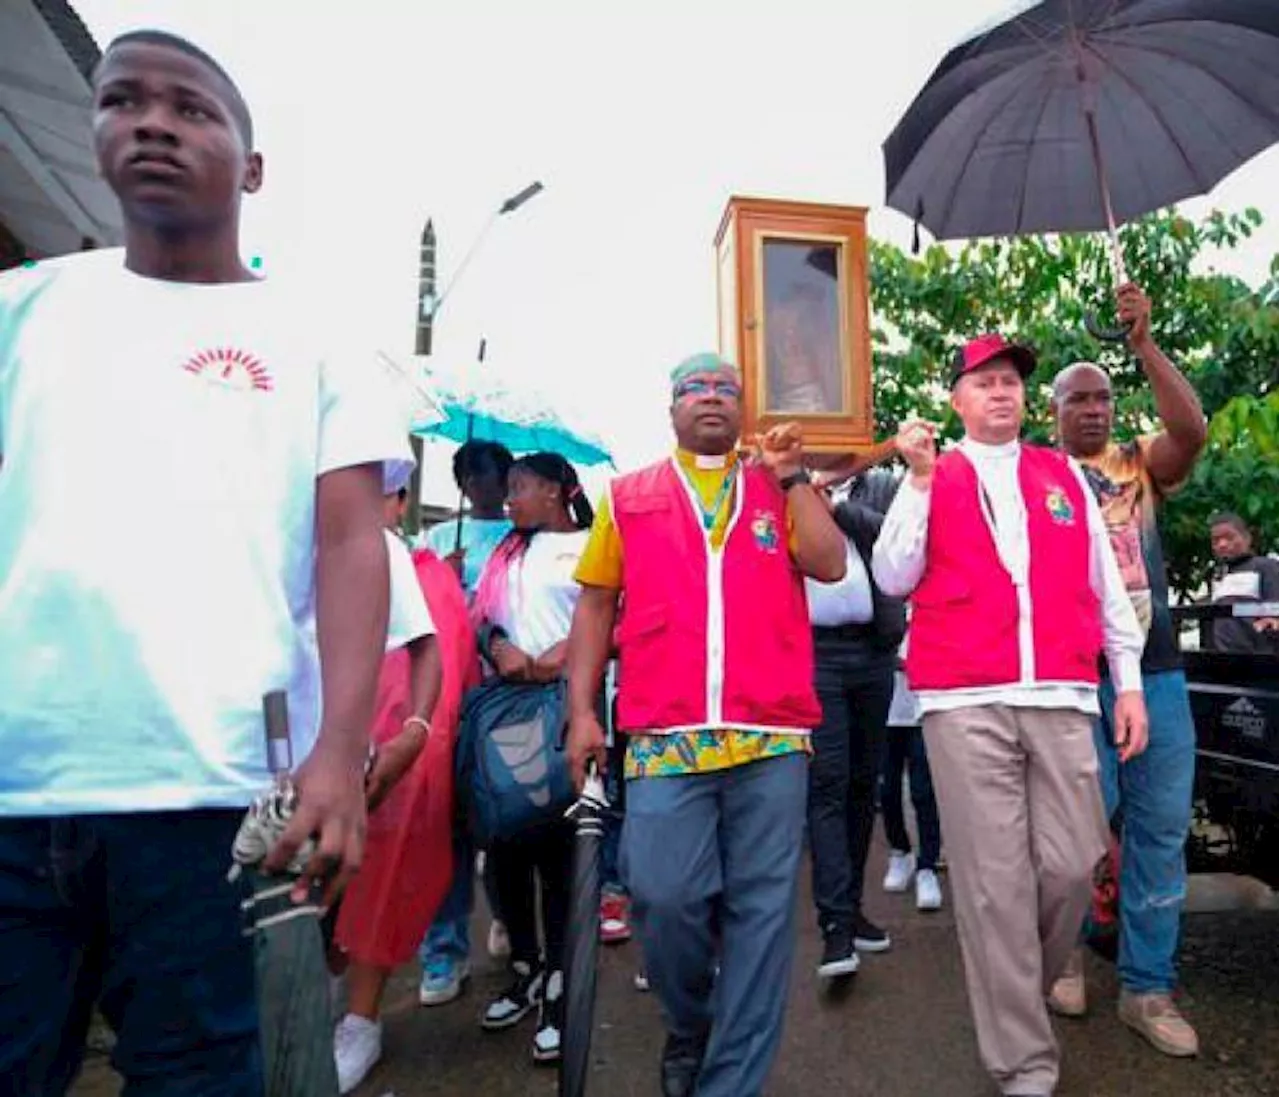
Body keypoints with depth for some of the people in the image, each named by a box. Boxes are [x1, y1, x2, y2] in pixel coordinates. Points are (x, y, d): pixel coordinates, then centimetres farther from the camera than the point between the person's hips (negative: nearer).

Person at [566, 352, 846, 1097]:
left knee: (761, 910, 4)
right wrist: (582, 710, 3)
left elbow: (831, 566, 2)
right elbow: (597, 605, 11)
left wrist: (791, 478, 2)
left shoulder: (781, 491, 17)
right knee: (666, 898, -3)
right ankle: (688, 1027, 28)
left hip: (772, 734, 1)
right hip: (664, 736, -1)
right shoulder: (629, 497, 15)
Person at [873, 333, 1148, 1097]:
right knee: (996, 881, -1)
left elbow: (1105, 584, 16)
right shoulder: (931, 476, 10)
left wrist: (1129, 681, 12)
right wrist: (920, 477, -6)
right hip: (966, 704, -2)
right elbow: (893, 579, -1)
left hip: (1062, 698, 3)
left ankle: (1020, 995, 31)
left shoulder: (1065, 474, 17)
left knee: (1071, 867, 2)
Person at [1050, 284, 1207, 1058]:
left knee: (1162, 830, 8)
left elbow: (1193, 428, -13)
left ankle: (1148, 987, 22)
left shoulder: (1140, 464, 9)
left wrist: (1144, 341, -16)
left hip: (1156, 668, 3)